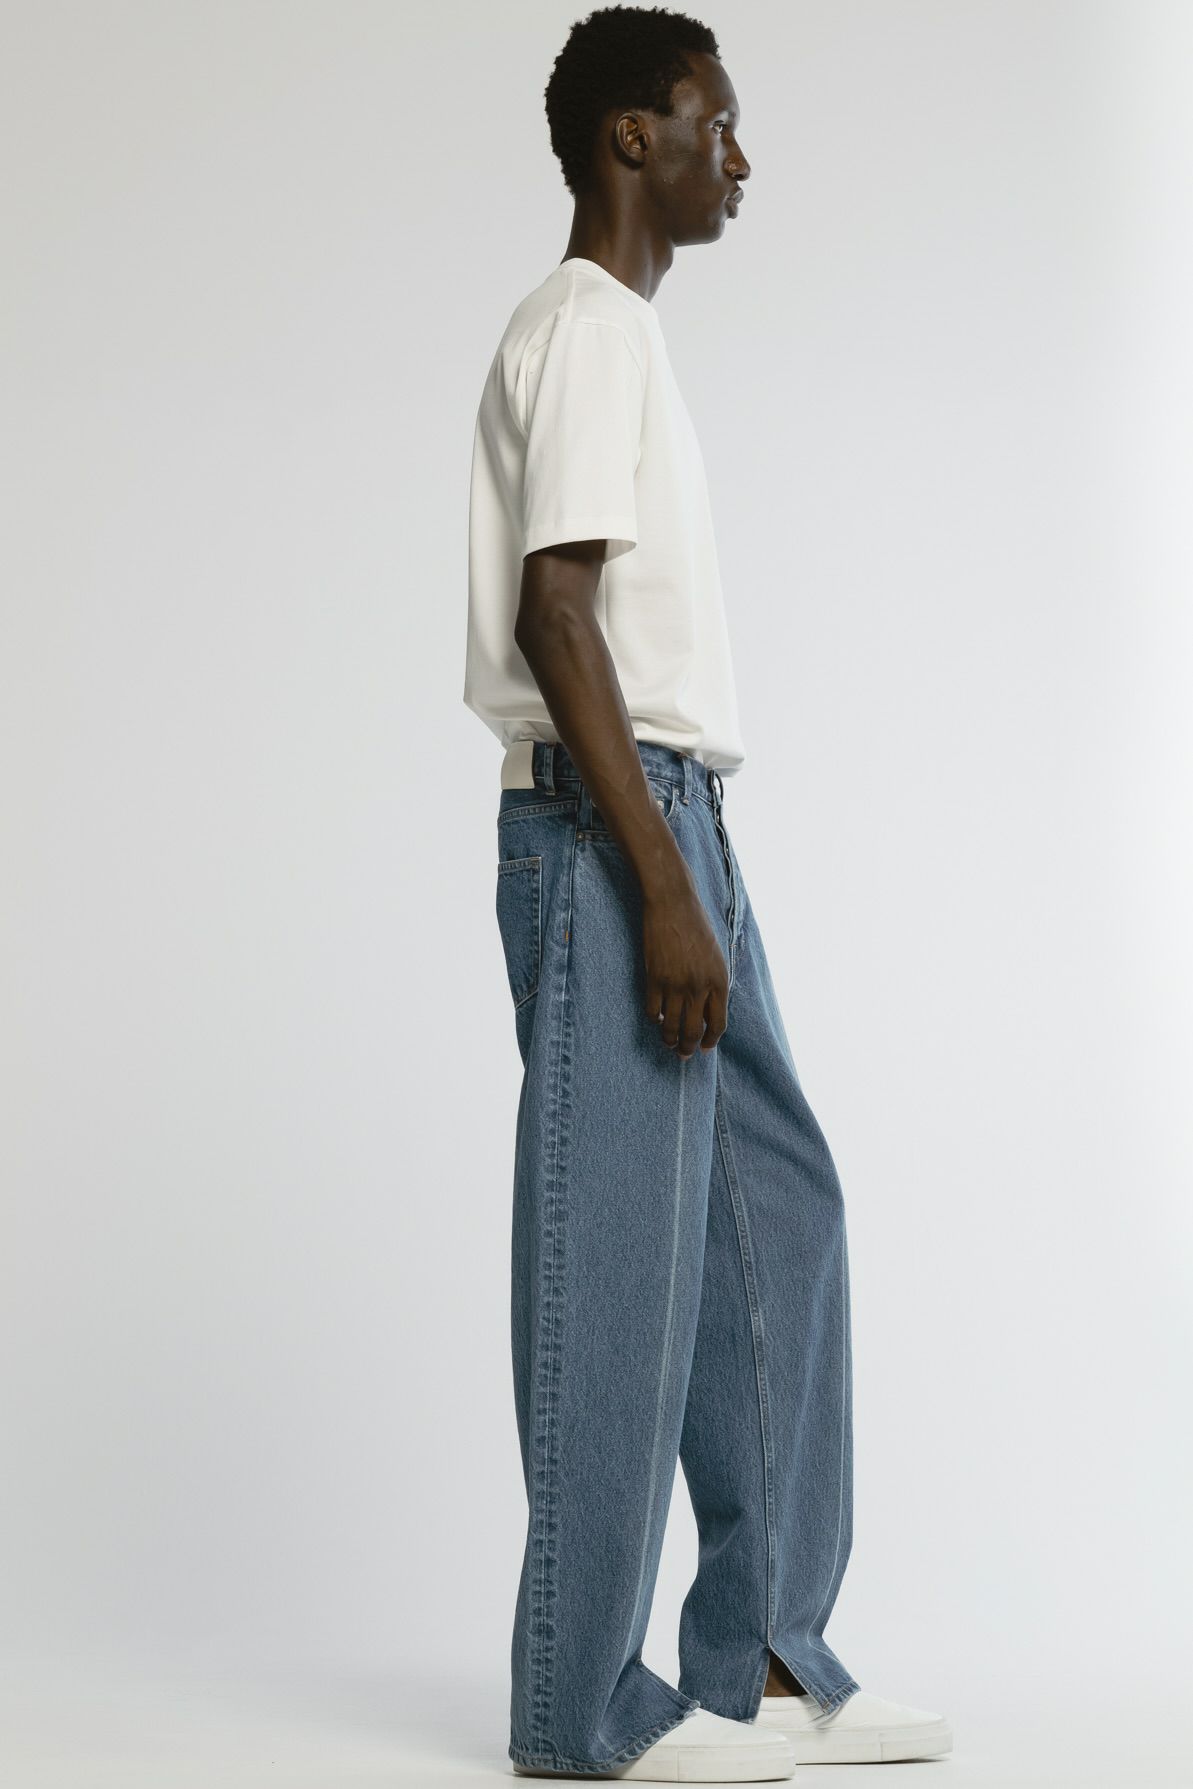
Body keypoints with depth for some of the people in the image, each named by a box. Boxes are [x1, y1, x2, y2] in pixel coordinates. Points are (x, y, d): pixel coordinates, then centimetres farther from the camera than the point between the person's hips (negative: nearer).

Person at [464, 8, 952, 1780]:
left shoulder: (626, 336, 21)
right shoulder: (586, 330, -9)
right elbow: (555, 616, -18)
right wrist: (659, 889, -22)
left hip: (671, 833, 10)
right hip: (607, 836, -10)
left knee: (777, 1221, 10)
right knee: (622, 1262, -6)